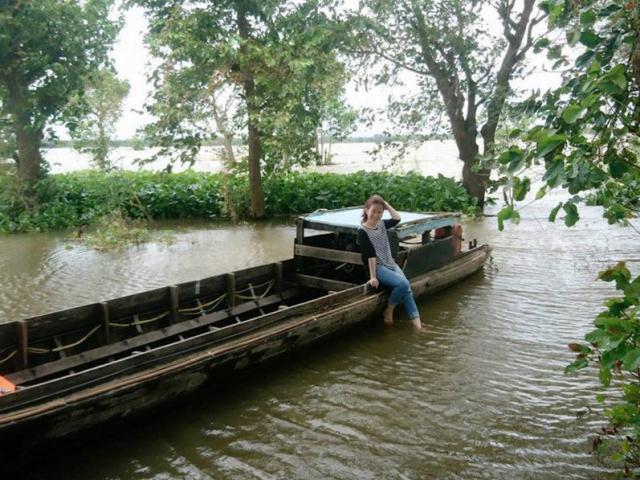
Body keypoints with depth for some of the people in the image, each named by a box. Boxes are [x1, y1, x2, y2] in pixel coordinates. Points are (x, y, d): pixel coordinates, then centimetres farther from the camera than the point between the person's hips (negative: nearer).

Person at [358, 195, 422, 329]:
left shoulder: (381, 224, 9)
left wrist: (386, 204, 2)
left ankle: (417, 323, -15)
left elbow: (397, 219, 6)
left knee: (406, 287, -13)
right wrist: (373, 277, -17)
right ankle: (389, 311, -4)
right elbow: (370, 255, -17)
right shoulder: (363, 231, -11)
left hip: (391, 264, 7)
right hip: (378, 267, -7)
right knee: (403, 284, -25)